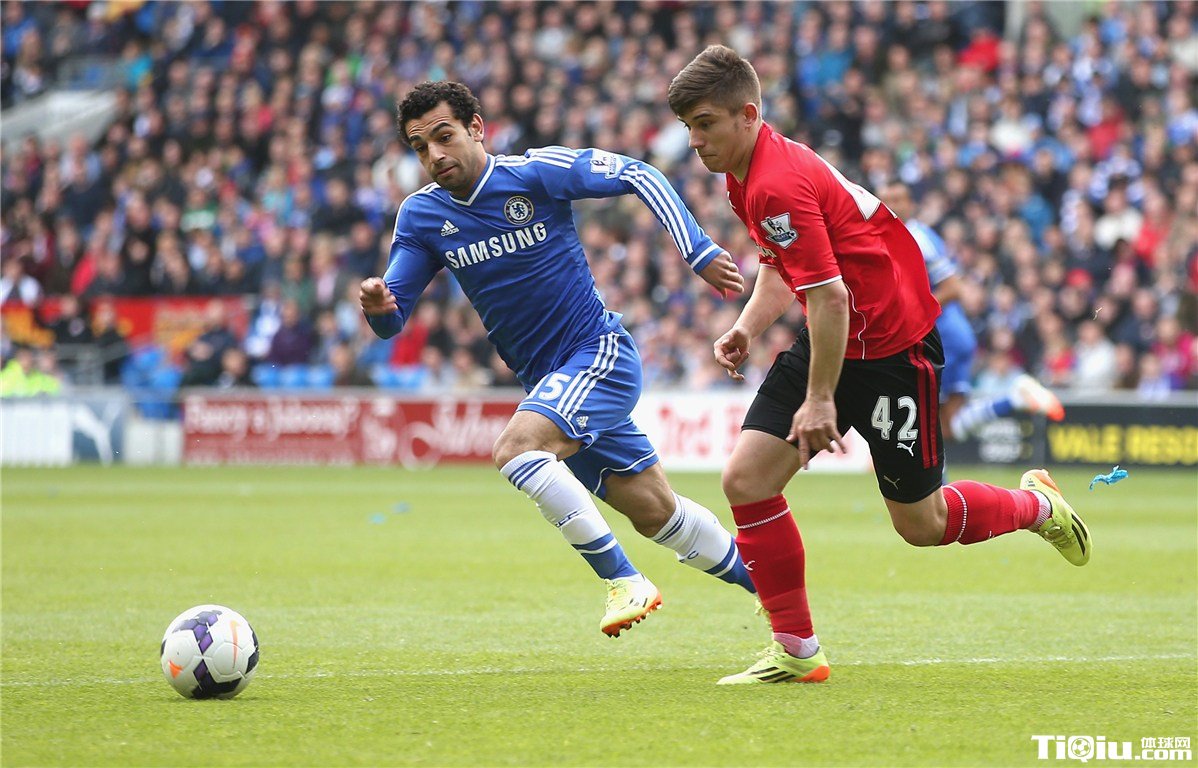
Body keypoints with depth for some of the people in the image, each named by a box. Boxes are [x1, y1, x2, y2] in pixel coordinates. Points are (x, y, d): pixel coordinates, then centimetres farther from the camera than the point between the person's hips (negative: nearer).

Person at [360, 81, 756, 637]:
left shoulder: (537, 173, -15)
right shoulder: (421, 216, -1)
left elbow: (639, 175, -9)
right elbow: (392, 319, -2)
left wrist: (699, 251, -16)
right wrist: (377, 307, -27)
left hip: (601, 355, -6)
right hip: (546, 381, 6)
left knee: (517, 449, -29)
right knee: (654, 512, 10)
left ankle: (625, 583, -22)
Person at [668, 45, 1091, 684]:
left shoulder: (777, 185, -27)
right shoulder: (744, 176, 5)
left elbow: (829, 296, -28)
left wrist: (821, 399, -24)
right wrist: (747, 326, 2)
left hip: (893, 348, -9)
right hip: (835, 341, 9)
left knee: (921, 525, 3)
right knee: (746, 479, -6)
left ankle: (1037, 505, 33)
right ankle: (796, 652, 1)